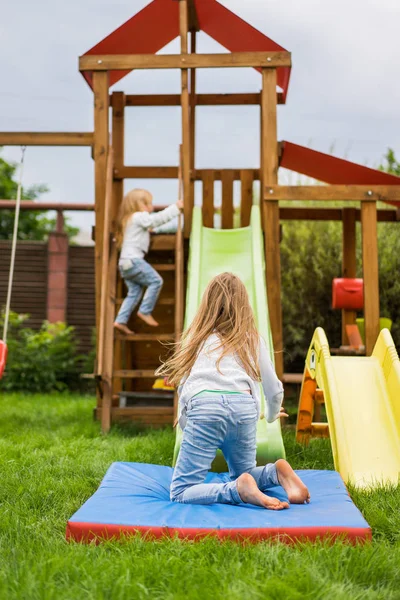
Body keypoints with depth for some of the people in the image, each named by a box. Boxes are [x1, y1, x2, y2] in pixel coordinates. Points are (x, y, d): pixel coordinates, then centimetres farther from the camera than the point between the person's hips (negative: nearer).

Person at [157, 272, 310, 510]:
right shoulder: (253, 339, 23)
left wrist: (185, 426, 36)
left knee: (181, 492, 0)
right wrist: (272, 415, 48)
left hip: (204, 405, -3)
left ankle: (240, 490, -23)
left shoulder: (197, 338, 21)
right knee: (243, 475, 28)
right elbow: (274, 390, 26)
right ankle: (277, 472, -3)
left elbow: (183, 387, 20)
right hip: (244, 408, 3)